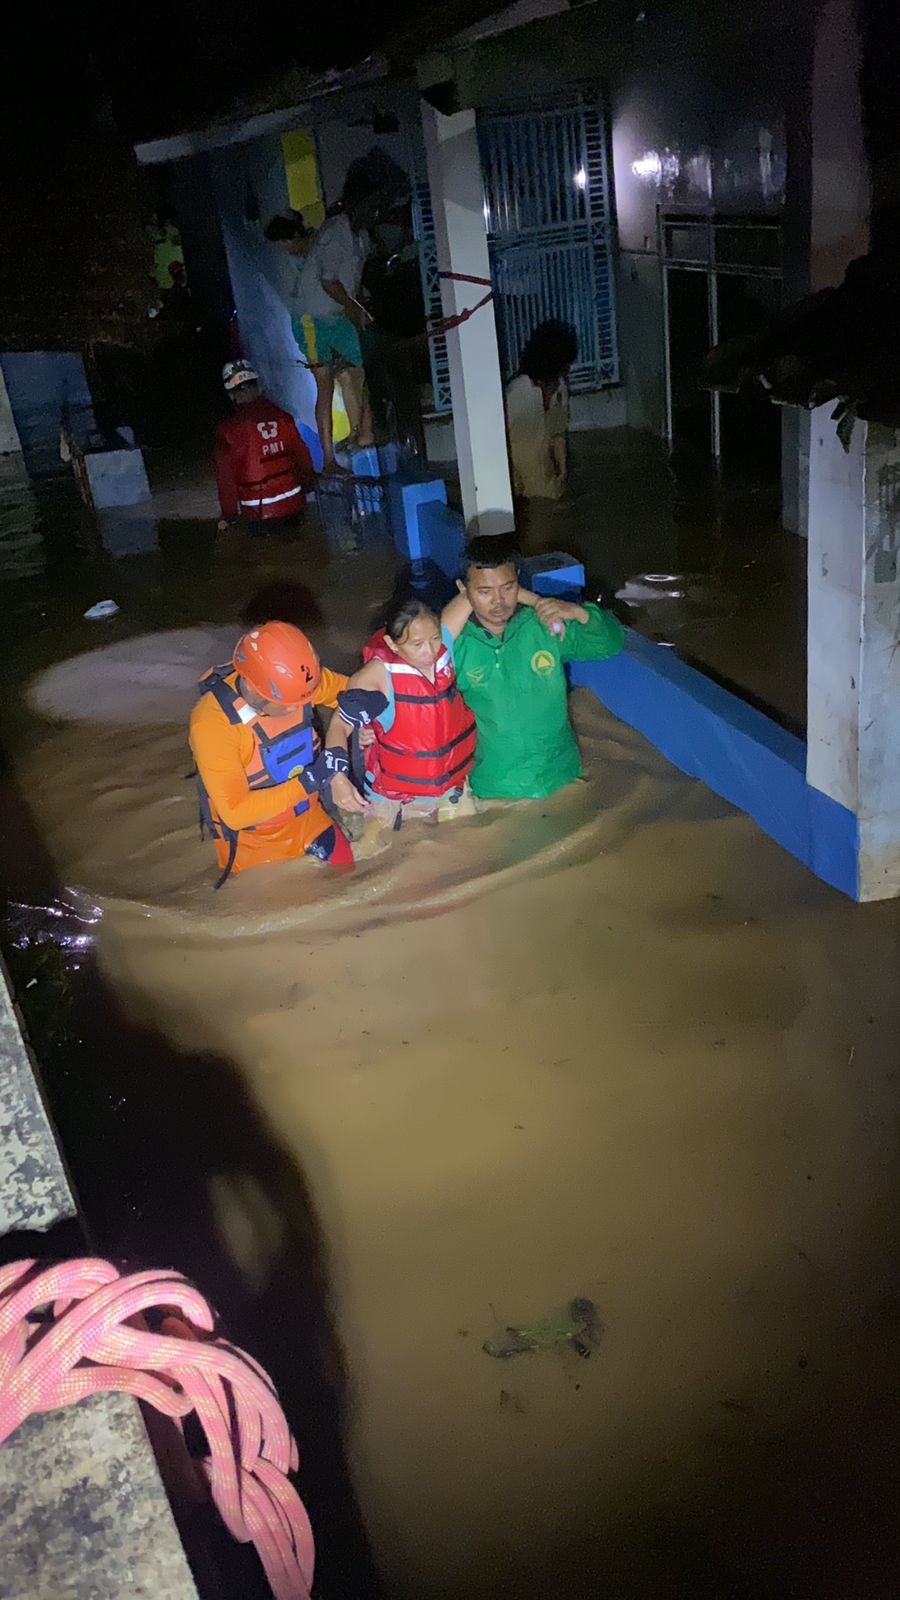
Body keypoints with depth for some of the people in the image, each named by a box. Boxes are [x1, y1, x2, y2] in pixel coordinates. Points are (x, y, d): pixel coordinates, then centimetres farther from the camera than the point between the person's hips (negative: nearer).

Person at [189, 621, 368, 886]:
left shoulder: (297, 681, -20)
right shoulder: (212, 722, -32)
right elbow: (235, 813, -31)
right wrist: (310, 780, -35)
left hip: (308, 820, 5)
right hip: (253, 845, -4)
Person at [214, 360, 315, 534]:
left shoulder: (228, 429, -12)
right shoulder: (283, 418, -2)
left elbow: (225, 475, -6)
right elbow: (303, 456, 6)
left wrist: (229, 516, 6)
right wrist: (307, 486, 26)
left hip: (260, 514, -3)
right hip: (294, 505, 3)